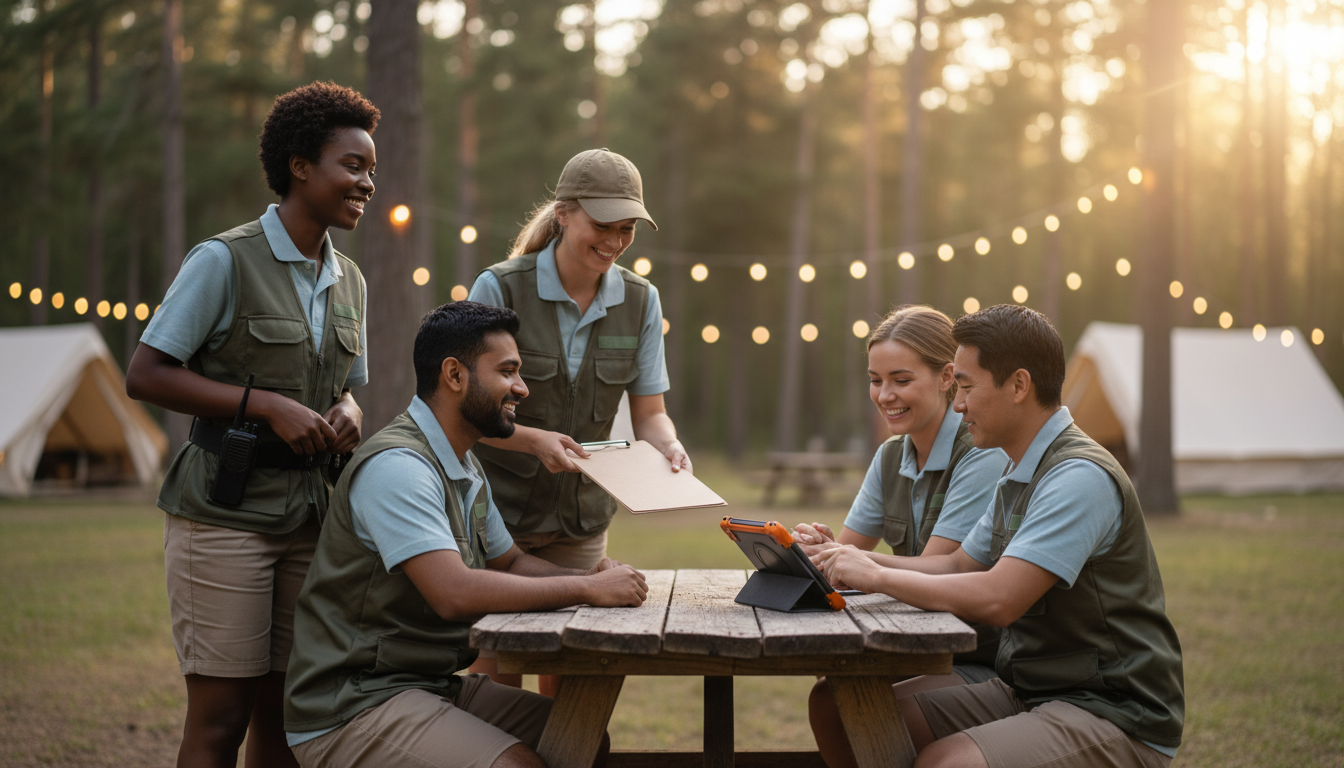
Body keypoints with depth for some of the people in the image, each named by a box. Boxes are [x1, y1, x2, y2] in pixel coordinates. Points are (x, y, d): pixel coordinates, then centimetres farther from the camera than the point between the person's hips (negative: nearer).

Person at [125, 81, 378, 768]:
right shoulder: (224, 260, -8)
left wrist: (346, 413, -1)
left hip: (306, 515, 6)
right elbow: (144, 375, -11)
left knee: (283, 711, 9)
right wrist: (267, 405, -18)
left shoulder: (348, 280, 13)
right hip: (224, 512, -6)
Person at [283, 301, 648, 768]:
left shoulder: (467, 470, 14)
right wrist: (587, 590, -22)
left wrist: (592, 576, 1)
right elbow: (454, 592, -30)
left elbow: (509, 562, 22)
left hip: (437, 685, 10)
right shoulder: (396, 466, -20)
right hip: (353, 707, -10)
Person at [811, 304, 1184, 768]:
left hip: (1113, 716, -9)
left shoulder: (1081, 478, -19)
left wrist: (876, 576, -15)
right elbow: (959, 566, 24)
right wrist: (853, 560, 9)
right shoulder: (1020, 478, 14)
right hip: (1026, 693, 9)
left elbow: (997, 599, -27)